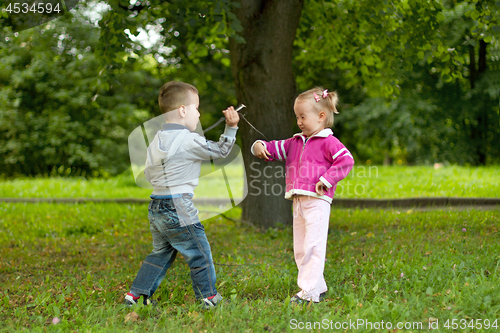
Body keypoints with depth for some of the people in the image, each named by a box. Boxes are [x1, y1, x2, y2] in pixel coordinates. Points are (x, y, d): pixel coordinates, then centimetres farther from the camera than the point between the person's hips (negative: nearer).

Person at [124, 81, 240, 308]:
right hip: (178, 207, -8)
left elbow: (148, 174, 16)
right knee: (199, 252, 5)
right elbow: (220, 151, -4)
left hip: (156, 208, 8)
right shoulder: (190, 141, -14)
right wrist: (231, 128, 1)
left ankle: (136, 294, 19)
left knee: (161, 253, 19)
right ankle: (208, 296, 13)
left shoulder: (156, 141, 9)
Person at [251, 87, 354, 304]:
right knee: (300, 249, 11)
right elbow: (276, 149, 21)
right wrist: (260, 146, 0)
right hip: (298, 202, 9)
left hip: (317, 202, -8)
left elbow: (346, 160, -14)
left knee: (313, 247, -11)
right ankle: (319, 288, 21)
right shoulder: (295, 142, 19)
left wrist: (326, 180, -17)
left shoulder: (328, 142, -4)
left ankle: (309, 291, -10)